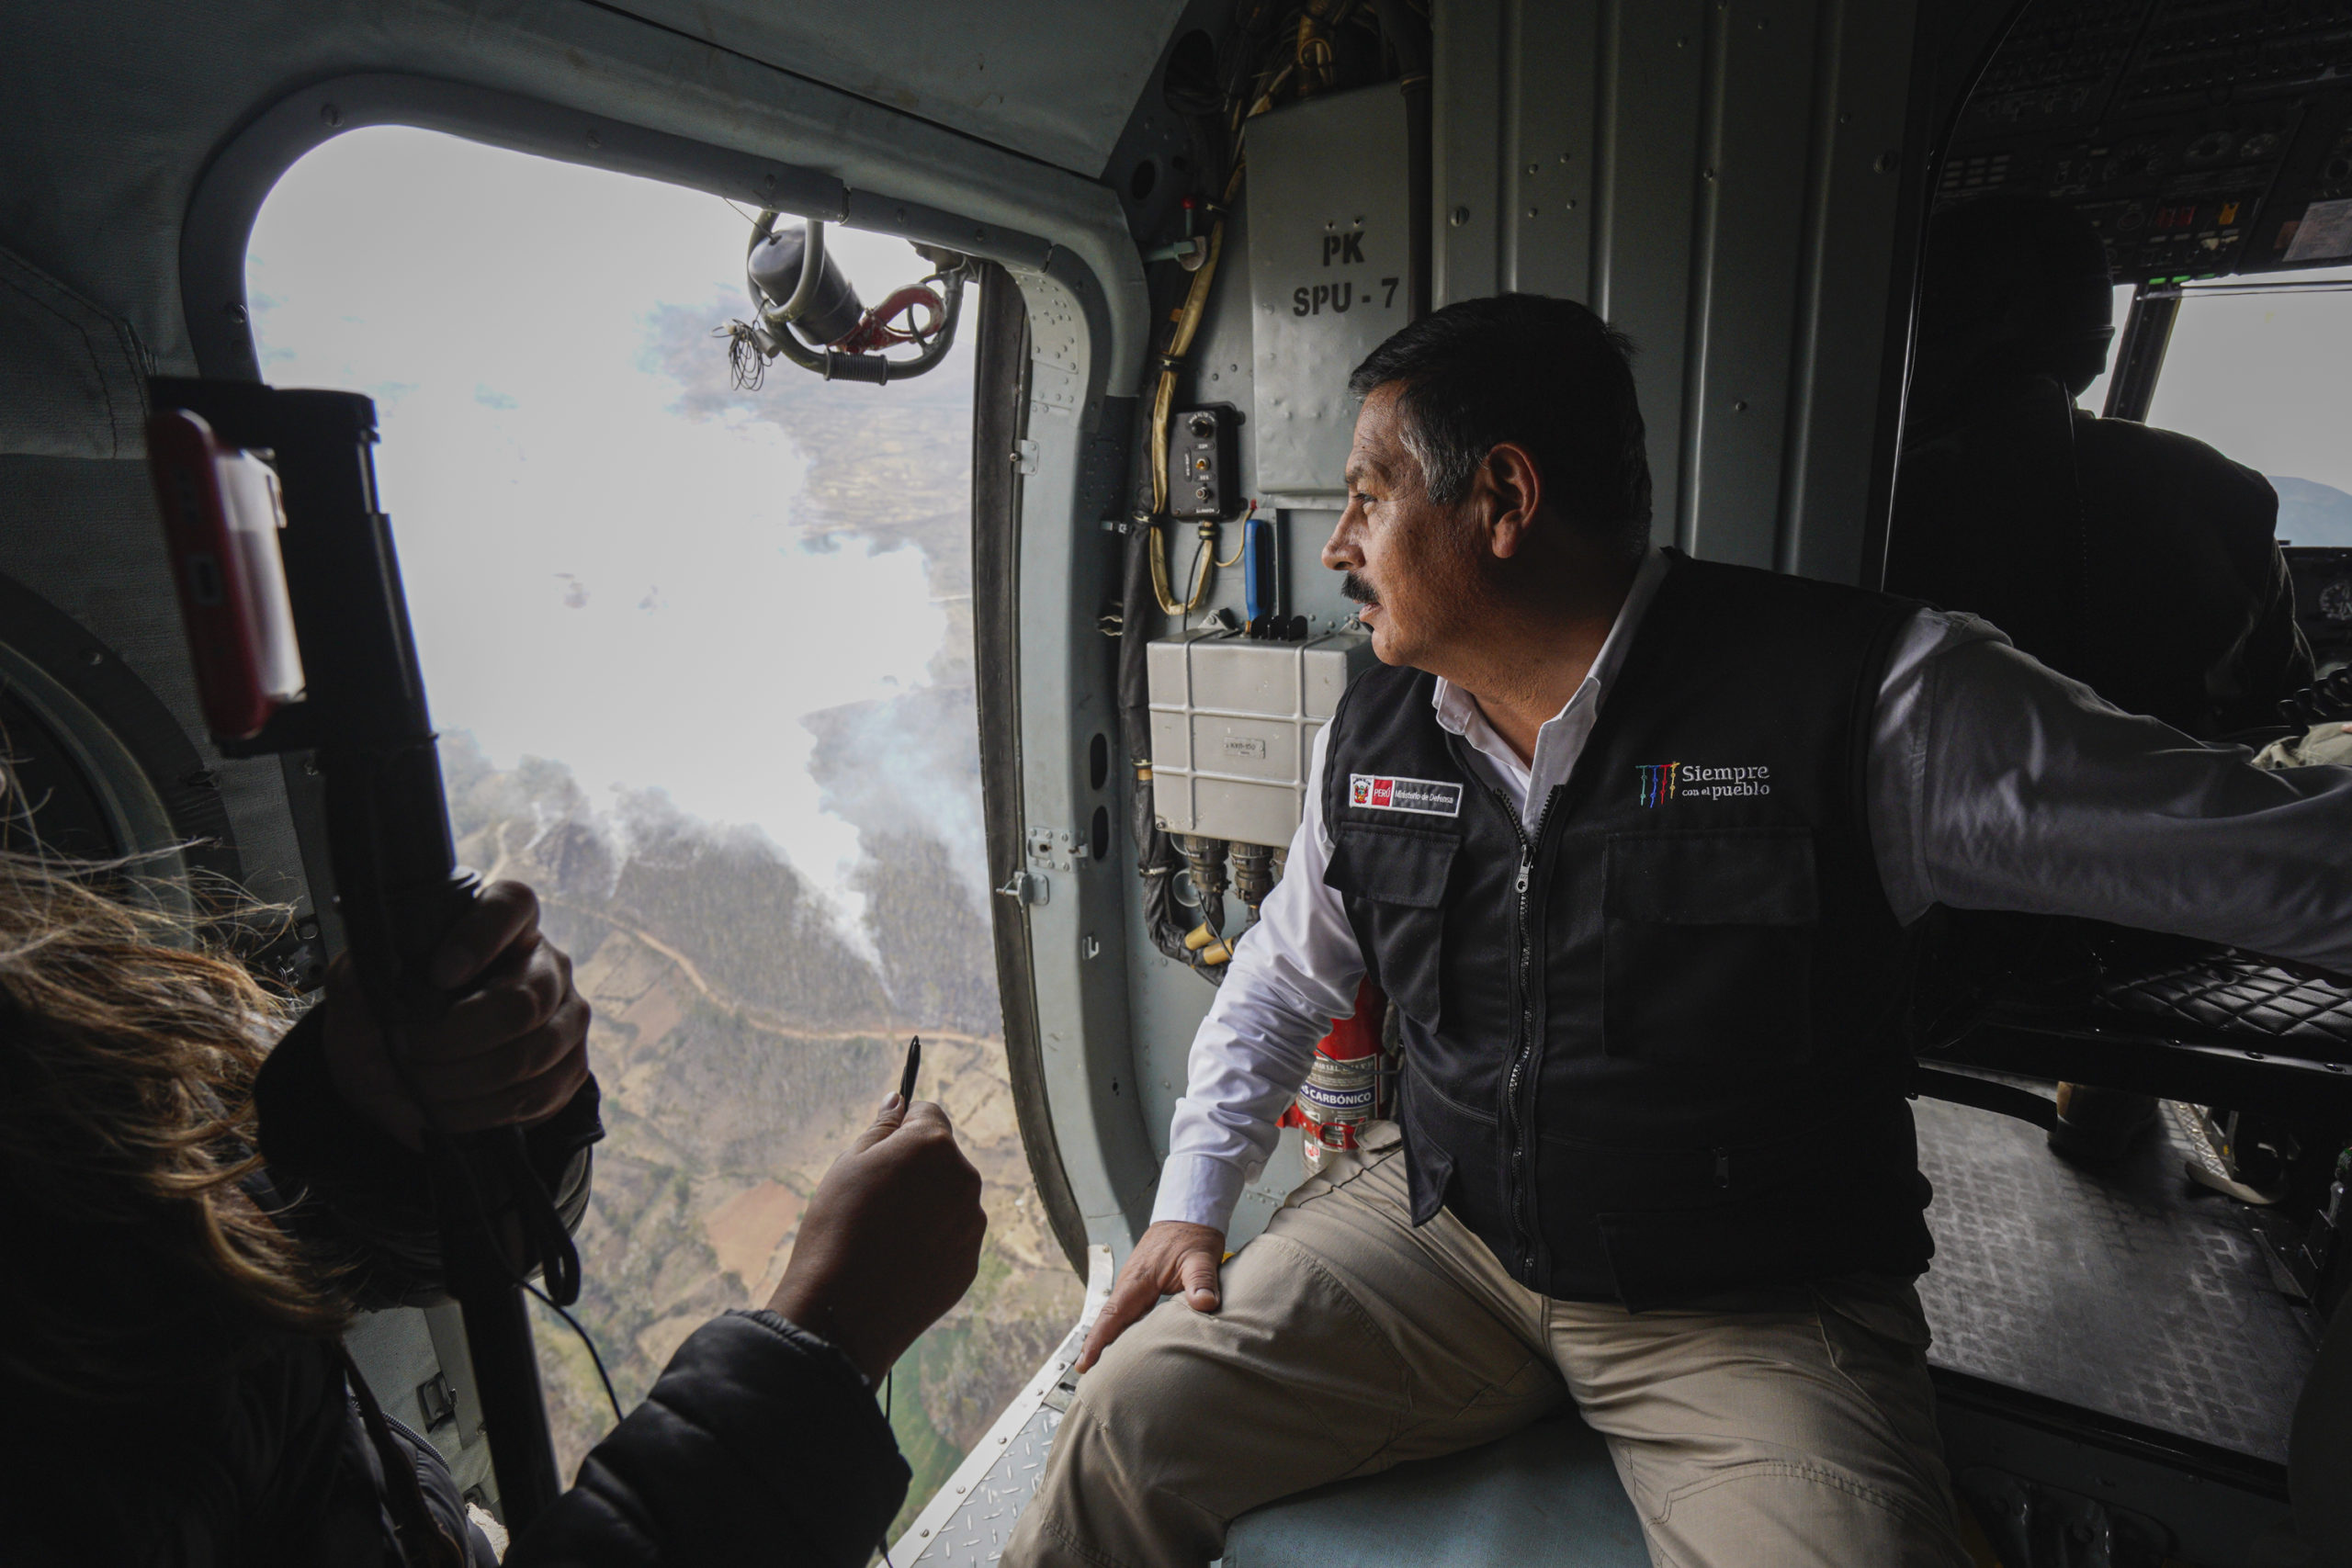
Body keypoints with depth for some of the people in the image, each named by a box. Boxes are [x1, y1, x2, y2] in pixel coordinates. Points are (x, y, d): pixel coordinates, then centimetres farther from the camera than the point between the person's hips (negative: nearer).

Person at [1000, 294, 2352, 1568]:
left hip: (1760, 1310, -2)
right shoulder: (1371, 734, -1)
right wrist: (1195, 1200, 4)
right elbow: (1282, 983, 9)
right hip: (1440, 1230, 3)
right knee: (1126, 1417, -7)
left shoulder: (1870, 701, -17)